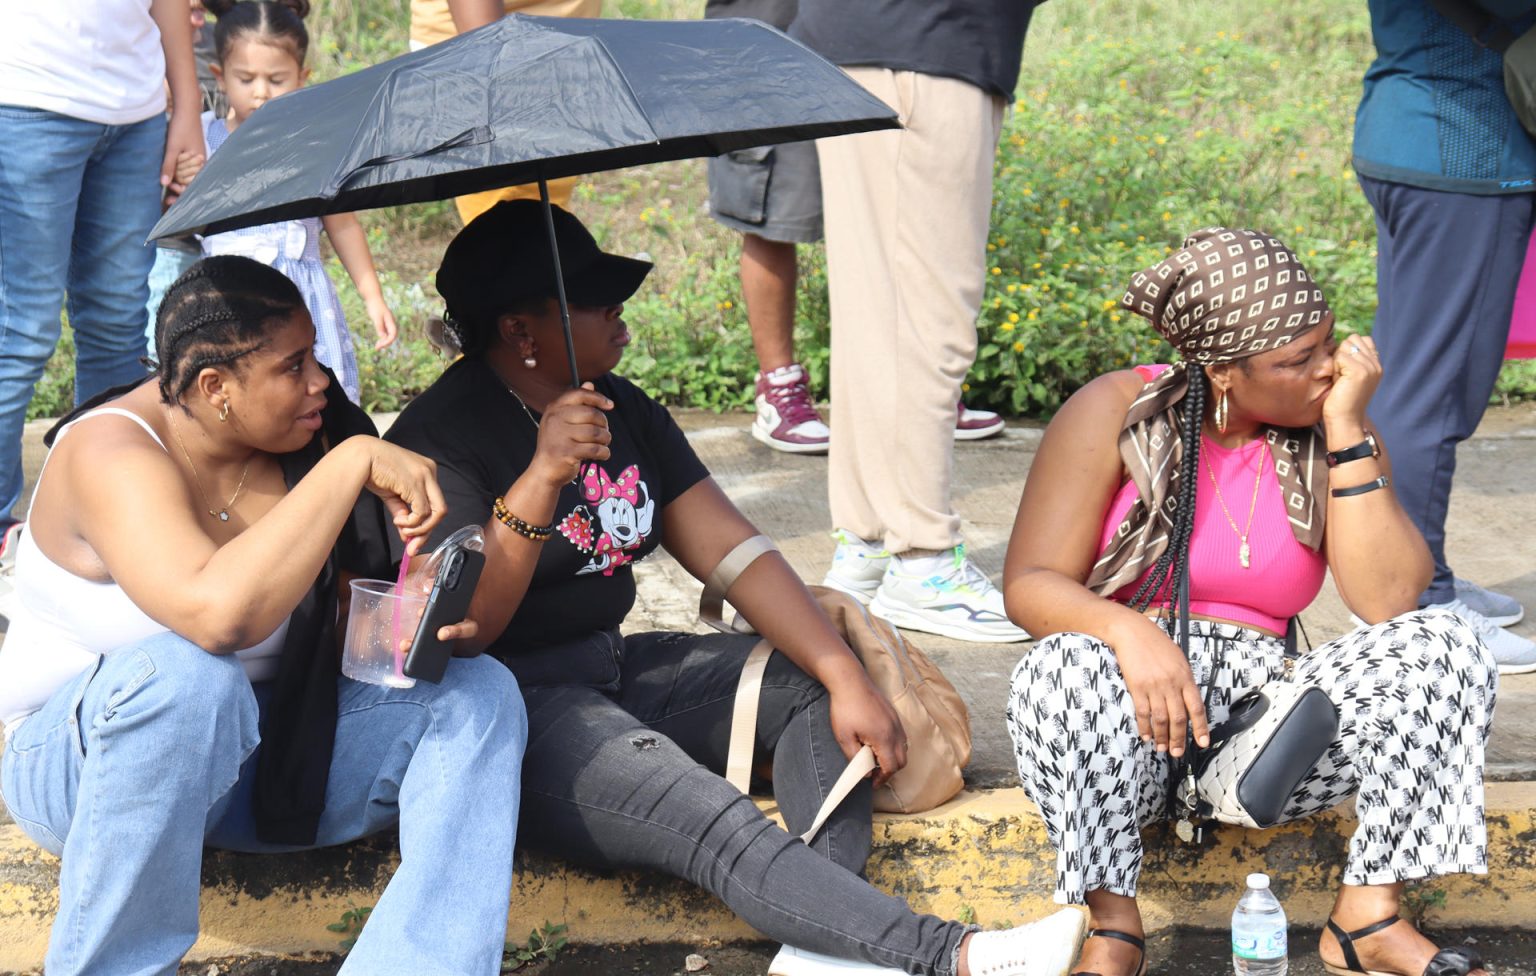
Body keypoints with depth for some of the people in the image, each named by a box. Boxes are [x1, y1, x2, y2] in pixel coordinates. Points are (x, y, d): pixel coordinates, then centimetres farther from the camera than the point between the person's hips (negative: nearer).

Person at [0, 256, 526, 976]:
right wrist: (353, 461, -35)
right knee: (184, 678, -40)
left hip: (258, 744, 6)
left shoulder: (306, 433, -3)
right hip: (86, 765, -6)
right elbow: (220, 616, -40)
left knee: (479, 693, -13)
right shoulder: (111, 451, -22)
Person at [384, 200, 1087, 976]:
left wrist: (847, 678, -6)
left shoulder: (622, 409, 10)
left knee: (811, 682, -4)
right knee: (719, 826, -29)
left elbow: (730, 549, 4)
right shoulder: (441, 437, -13)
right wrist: (542, 477, -34)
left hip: (616, 672, 9)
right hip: (512, 706, -9)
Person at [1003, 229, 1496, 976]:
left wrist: (1347, 432, -14)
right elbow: (1030, 585, -9)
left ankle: (1367, 916, -19)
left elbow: (1387, 600, -11)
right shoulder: (1116, 415, -4)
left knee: (1445, 648, -19)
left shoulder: (1333, 437, 3)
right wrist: (1130, 631, -30)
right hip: (1131, 728, -2)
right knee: (1067, 665, -36)